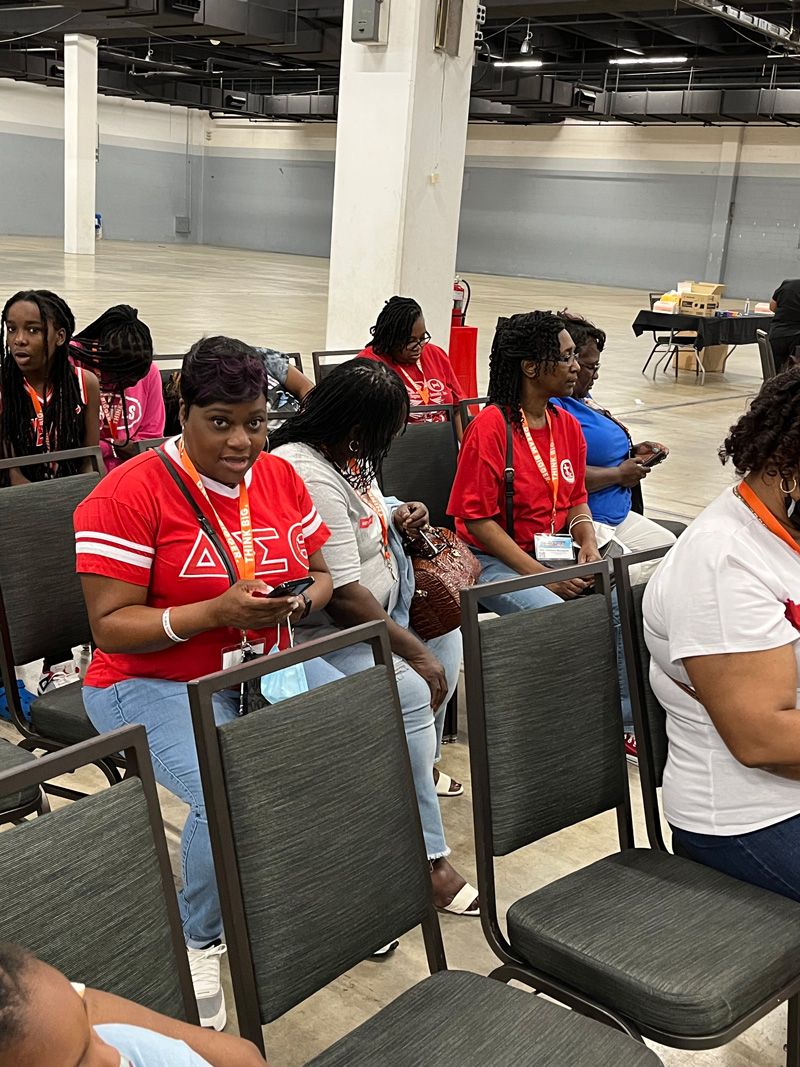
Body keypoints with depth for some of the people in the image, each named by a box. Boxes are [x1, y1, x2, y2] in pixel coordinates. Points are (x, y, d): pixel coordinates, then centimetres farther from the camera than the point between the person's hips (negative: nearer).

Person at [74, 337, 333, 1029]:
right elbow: (110, 625, -14)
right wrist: (218, 613, -25)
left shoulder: (280, 478, 6)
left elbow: (322, 575, 15)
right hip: (159, 683, -6)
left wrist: (302, 599, -10)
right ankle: (199, 943, 0)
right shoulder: (130, 493, -12)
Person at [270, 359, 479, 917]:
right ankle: (426, 859, -17)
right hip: (324, 636, -11)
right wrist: (415, 653, -20)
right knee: (410, 693, -27)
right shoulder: (308, 476, -27)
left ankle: (422, 767, 31)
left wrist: (396, 517, 3)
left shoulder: (347, 456, 4)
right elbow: (343, 597, -27)